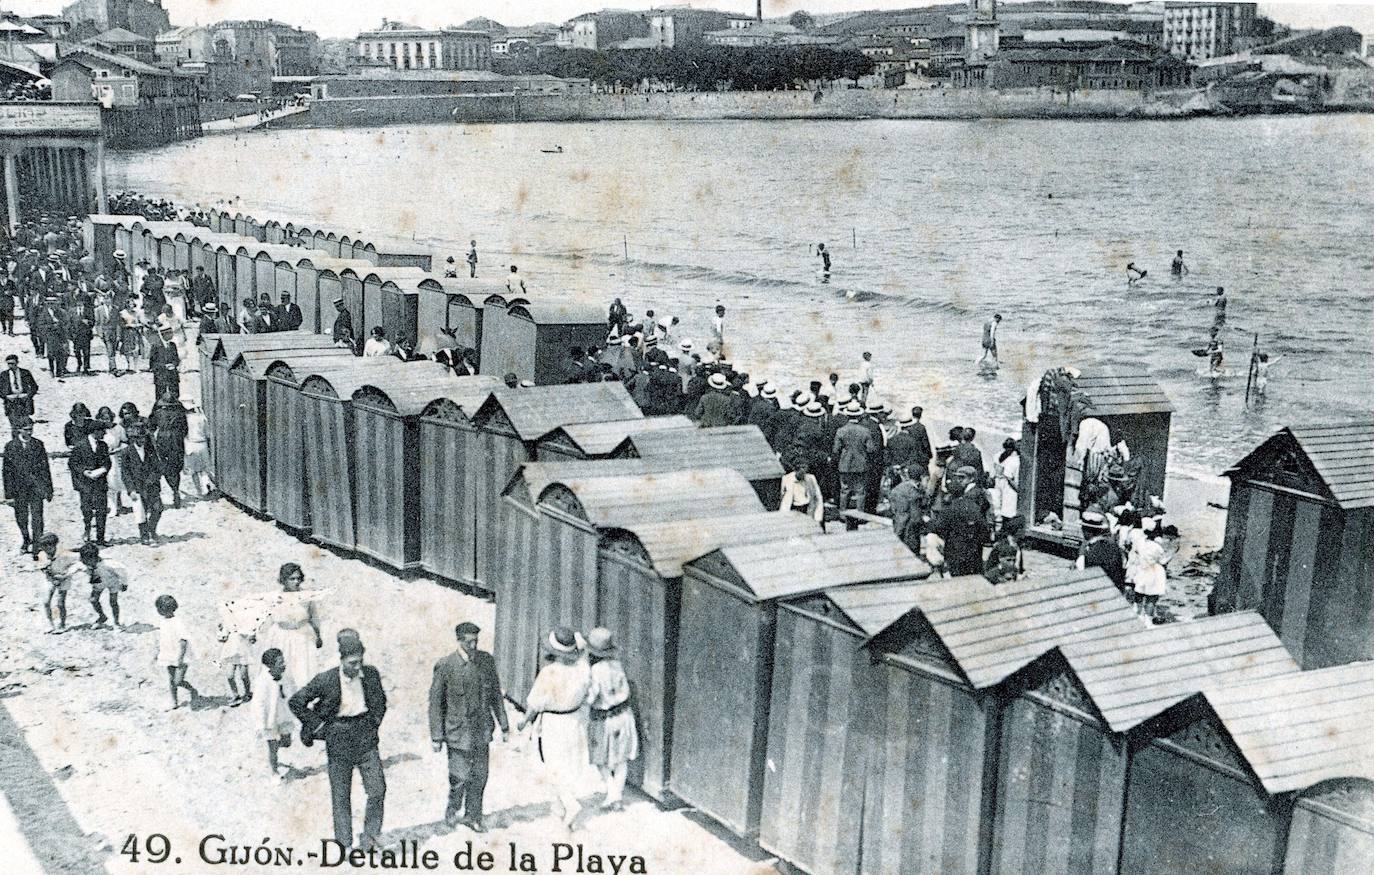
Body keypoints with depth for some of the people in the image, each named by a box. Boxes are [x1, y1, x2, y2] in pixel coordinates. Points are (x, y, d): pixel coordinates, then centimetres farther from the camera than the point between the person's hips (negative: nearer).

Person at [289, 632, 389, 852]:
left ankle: (369, 837, 13)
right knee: (341, 797, 7)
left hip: (366, 738, 2)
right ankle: (344, 844, 20)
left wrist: (375, 722, 6)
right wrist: (317, 726, -3)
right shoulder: (325, 680, -14)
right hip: (338, 742, -2)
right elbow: (296, 703, -4)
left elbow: (381, 700, 16)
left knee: (377, 790, -6)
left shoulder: (371, 674, -4)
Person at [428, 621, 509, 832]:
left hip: (482, 729, 4)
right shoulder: (445, 666, -15)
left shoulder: (486, 660, -2)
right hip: (458, 732, -4)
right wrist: (437, 737, -8)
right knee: (460, 777, 0)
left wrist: (504, 725, 8)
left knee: (480, 776, 11)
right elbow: (435, 703, -9)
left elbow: (495, 694, 8)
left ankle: (472, 815, 29)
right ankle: (453, 810, 28)